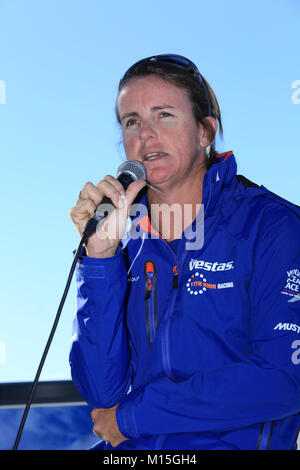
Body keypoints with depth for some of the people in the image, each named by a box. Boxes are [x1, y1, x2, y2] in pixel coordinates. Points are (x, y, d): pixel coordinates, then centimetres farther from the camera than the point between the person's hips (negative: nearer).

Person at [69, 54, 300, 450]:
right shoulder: (125, 241, 7)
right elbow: (103, 393, 0)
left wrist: (133, 416, -8)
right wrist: (100, 255, -9)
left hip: (232, 443, -3)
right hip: (128, 448, 3)